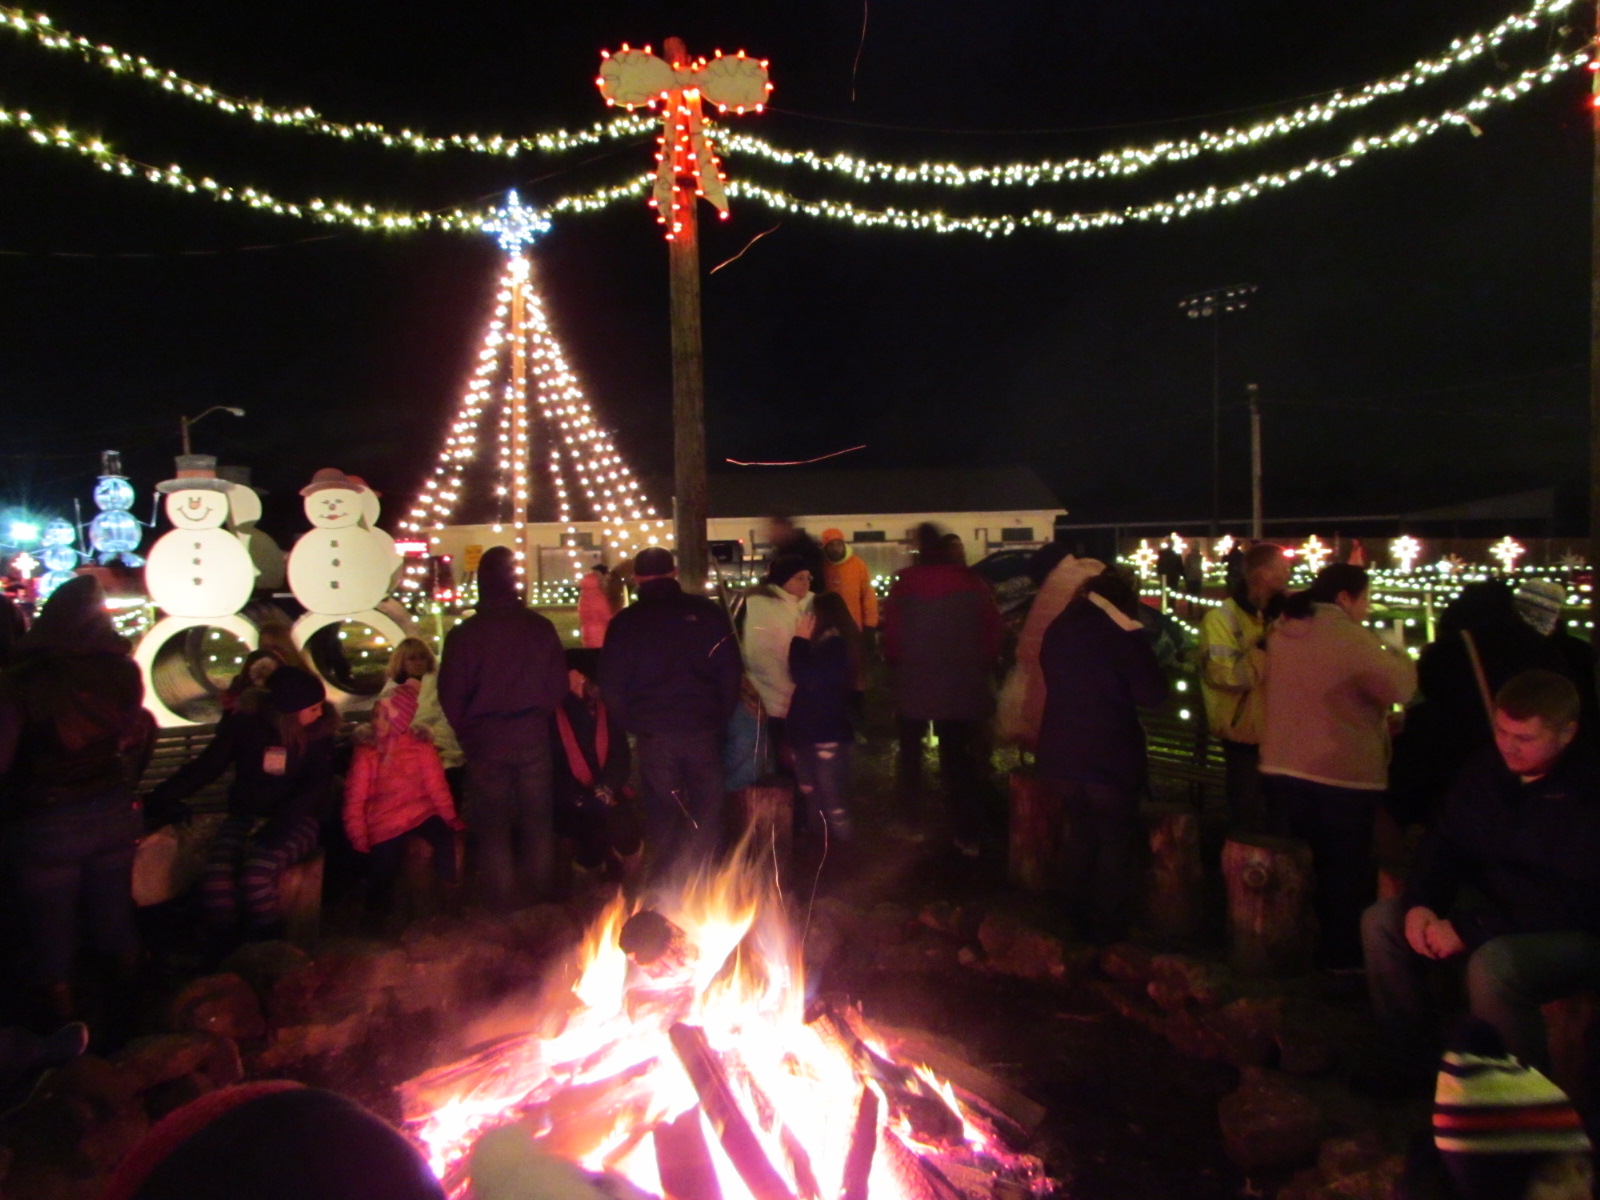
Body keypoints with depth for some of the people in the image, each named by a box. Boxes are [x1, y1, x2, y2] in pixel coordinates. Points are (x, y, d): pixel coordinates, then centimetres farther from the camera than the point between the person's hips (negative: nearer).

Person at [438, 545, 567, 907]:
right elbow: (558, 685, 0)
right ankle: (543, 895, 23)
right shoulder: (540, 627, -7)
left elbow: (450, 695, -5)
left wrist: (467, 732, 10)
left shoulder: (463, 634, -11)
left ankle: (500, 904, 16)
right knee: (537, 822, 14)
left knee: (492, 826, 9)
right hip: (532, 738, 1)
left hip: (485, 742, -1)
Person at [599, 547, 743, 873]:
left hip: (653, 734, 0)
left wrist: (633, 723, 11)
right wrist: (721, 716, 8)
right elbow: (731, 671, -1)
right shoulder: (706, 611, -1)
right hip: (704, 728, 0)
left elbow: (611, 686, 0)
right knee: (706, 811, 11)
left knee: (662, 812, 11)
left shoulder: (625, 622, -1)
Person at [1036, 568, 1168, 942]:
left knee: (1081, 834, 21)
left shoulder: (1058, 629, 5)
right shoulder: (1122, 635, -15)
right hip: (1109, 755, -6)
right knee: (1117, 841, 10)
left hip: (1061, 752, 6)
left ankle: (1080, 918, 29)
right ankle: (1110, 926, 15)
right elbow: (1152, 693, -15)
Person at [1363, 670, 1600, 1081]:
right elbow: (1445, 842, 6)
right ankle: (1408, 1054, 9)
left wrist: (1466, 928, -27)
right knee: (1381, 920, -5)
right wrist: (1420, 904, -14)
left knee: (1492, 964, -35)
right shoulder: (1486, 768, -1)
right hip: (1496, 912, 7)